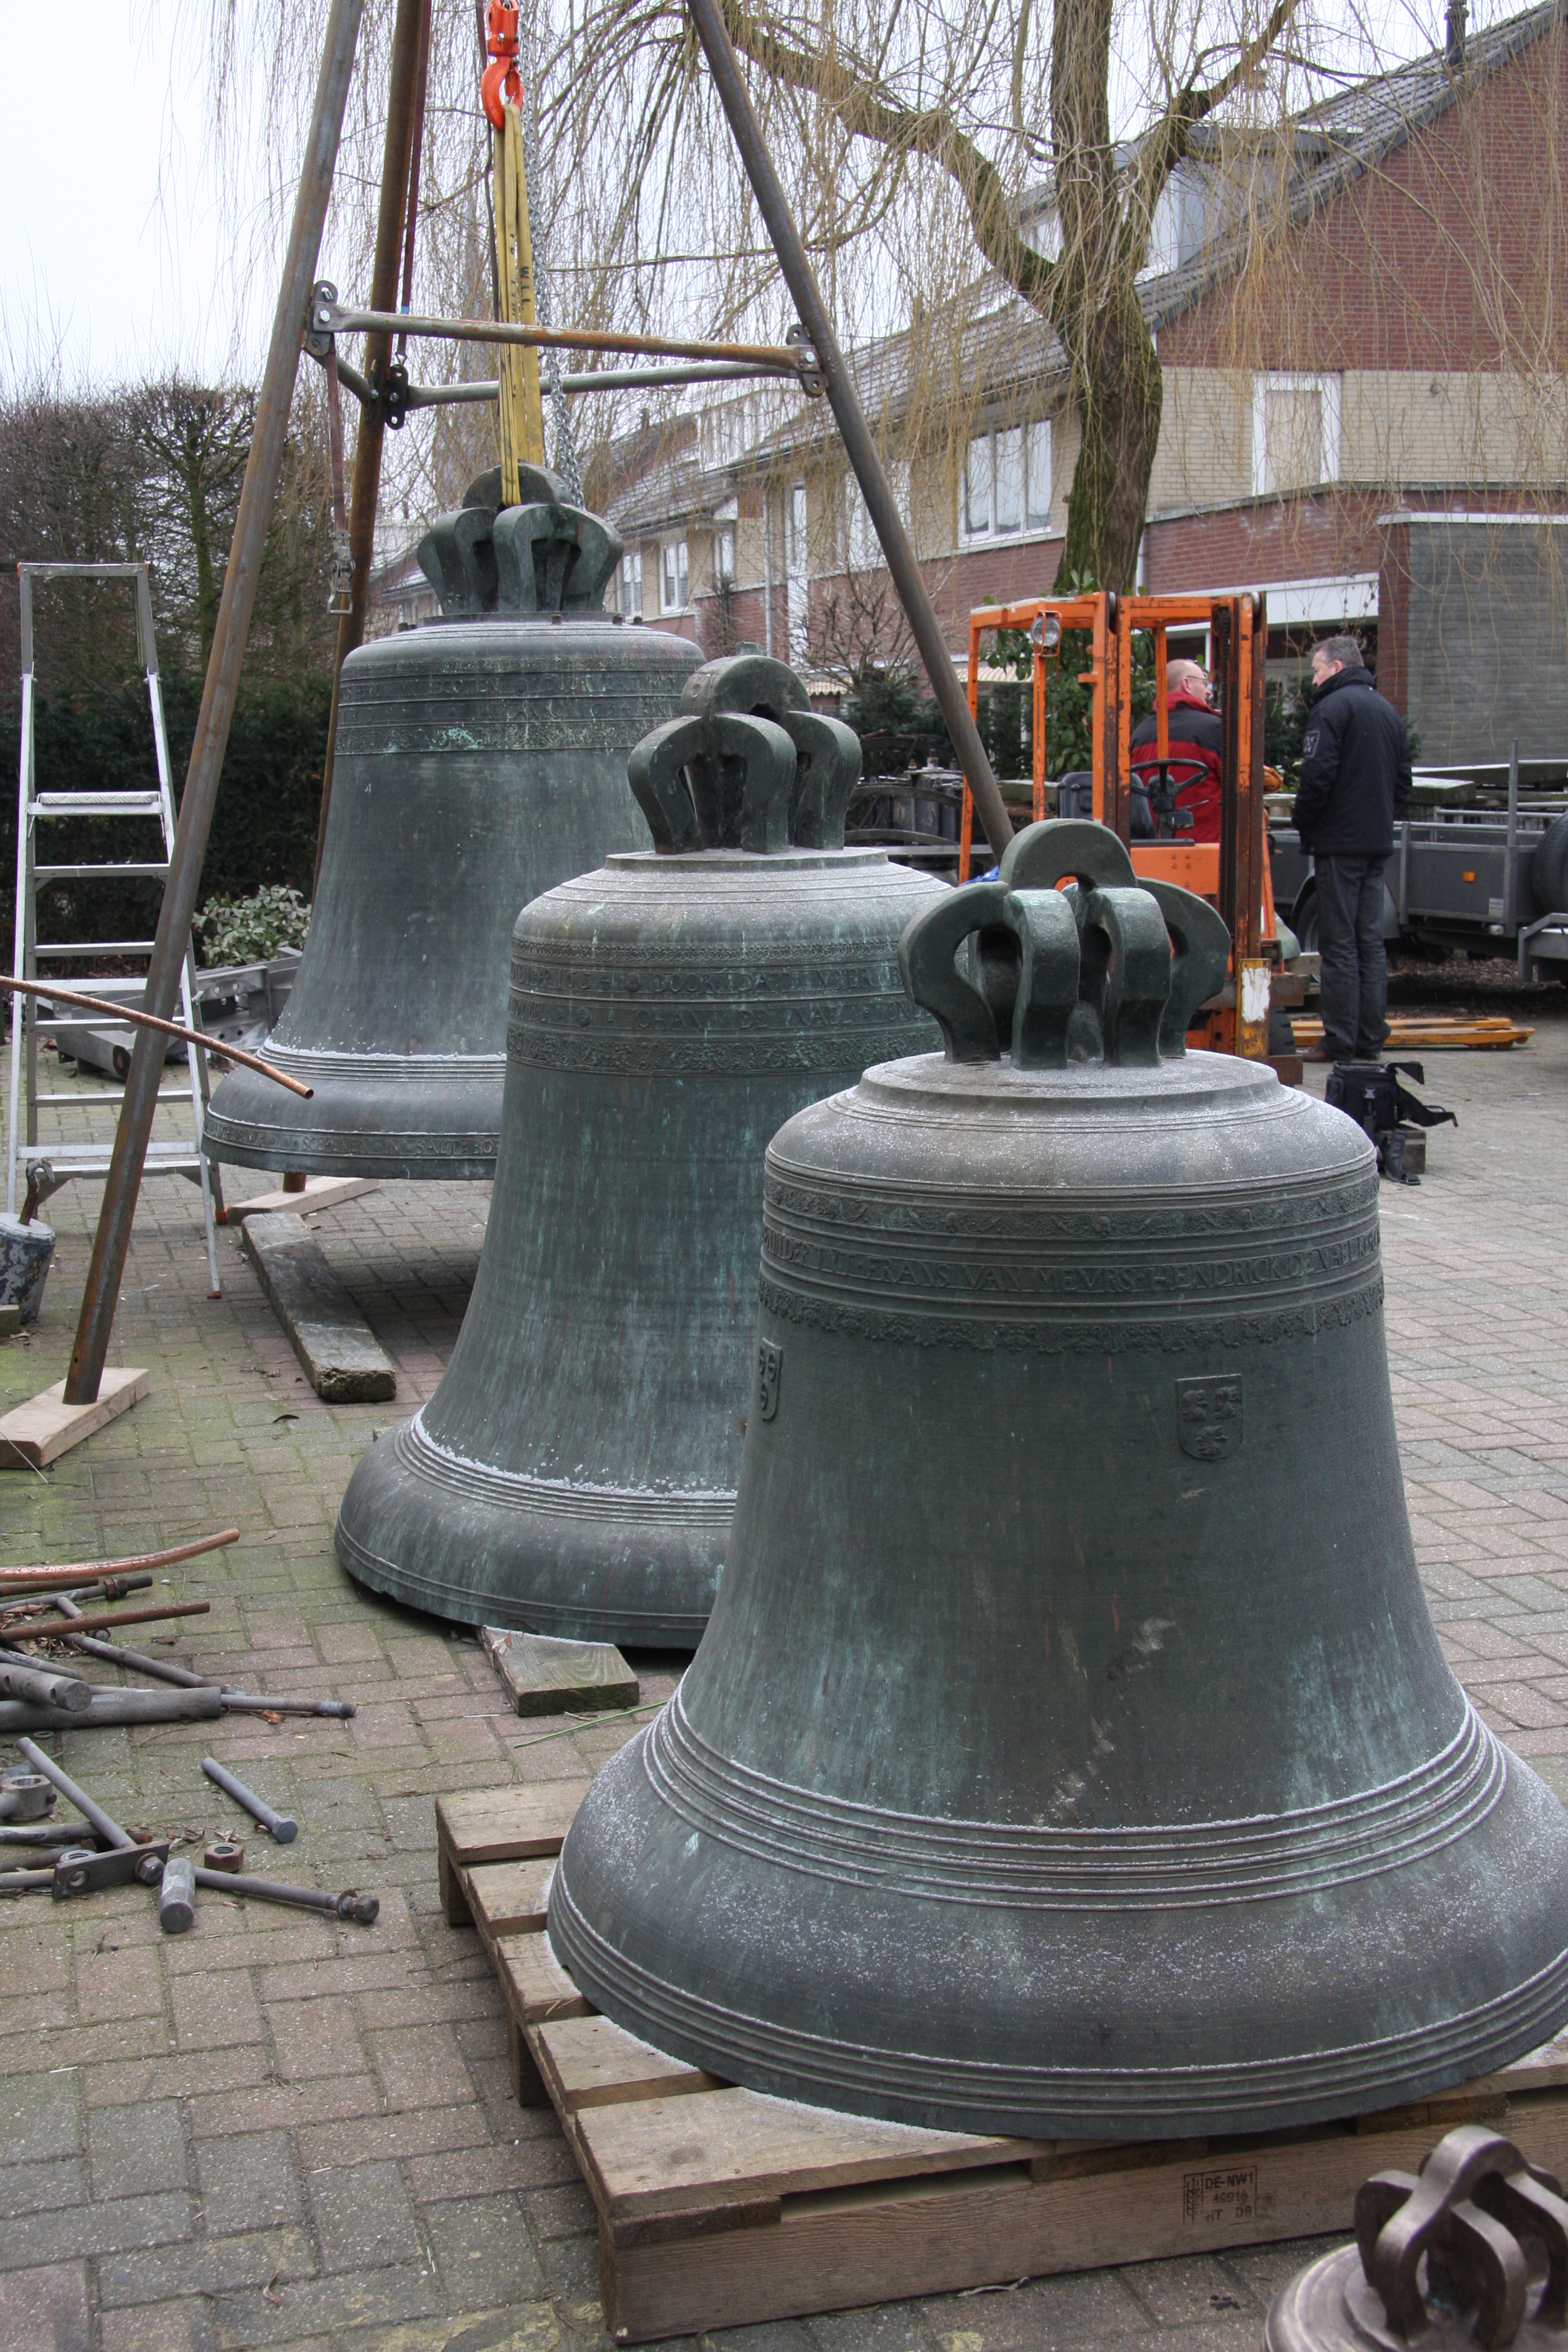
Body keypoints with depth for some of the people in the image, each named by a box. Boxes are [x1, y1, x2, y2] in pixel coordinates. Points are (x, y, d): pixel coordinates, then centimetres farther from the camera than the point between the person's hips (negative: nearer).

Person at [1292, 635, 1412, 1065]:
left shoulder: (1332, 708, -11)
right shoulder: (1388, 710, 15)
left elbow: (1317, 776, -18)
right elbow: (1403, 781, 18)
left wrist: (1305, 827, -5)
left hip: (1339, 843, -8)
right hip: (1379, 843, 8)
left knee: (1340, 944, -5)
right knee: (1371, 942, 10)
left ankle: (1340, 1042, -4)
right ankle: (1370, 1040, 12)